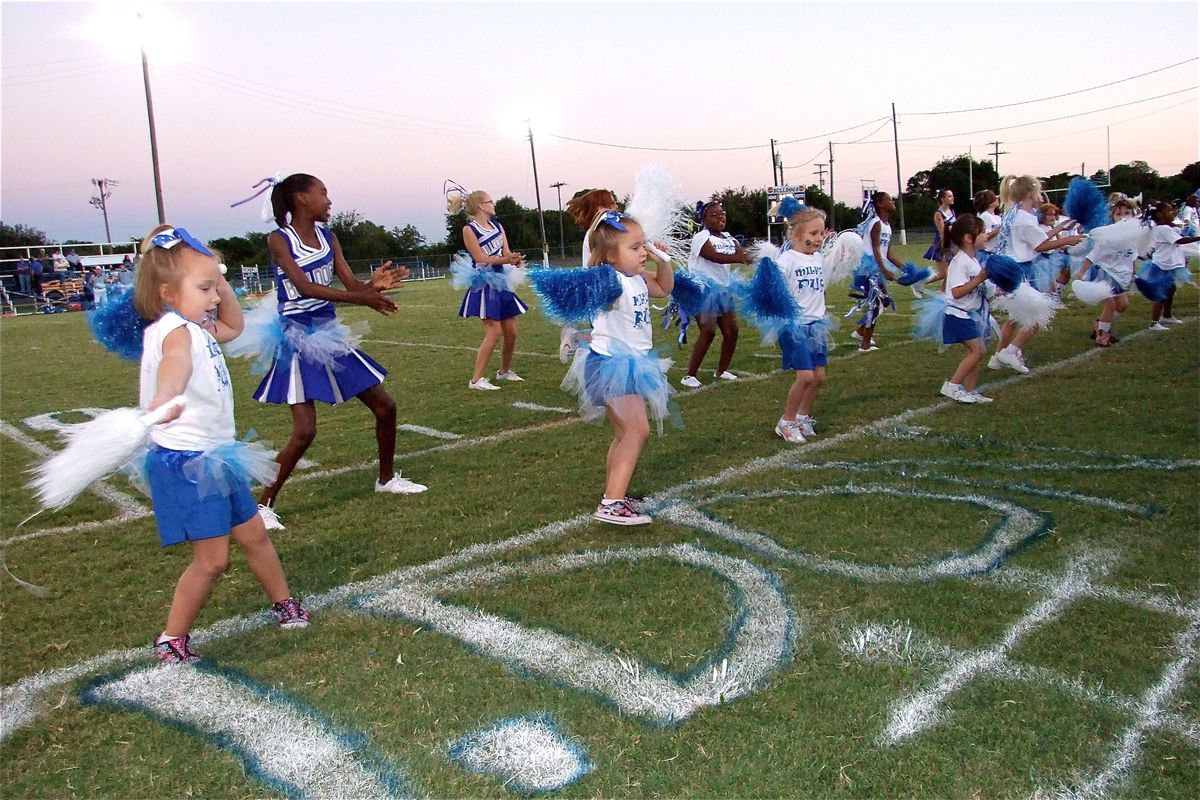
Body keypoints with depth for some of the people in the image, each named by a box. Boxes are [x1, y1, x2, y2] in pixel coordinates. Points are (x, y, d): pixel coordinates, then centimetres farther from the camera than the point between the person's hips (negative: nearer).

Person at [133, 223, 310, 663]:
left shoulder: (198, 327, 9)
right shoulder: (175, 330, -22)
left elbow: (234, 326, 29)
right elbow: (175, 360, -46)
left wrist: (222, 287, 11)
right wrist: (166, 395, -68)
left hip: (216, 456, 10)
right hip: (185, 461, -10)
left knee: (253, 534, 20)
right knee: (211, 559, -4)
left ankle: (284, 605, 38)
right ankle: (171, 640, 14)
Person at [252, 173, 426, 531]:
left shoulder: (326, 236, 7)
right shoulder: (279, 239, -11)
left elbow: (350, 283, -1)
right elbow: (304, 287, -25)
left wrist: (373, 284, -25)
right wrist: (361, 298, -36)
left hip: (330, 334, 7)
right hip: (299, 340, -7)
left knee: (385, 407, 10)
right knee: (305, 431, -13)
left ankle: (387, 479, 31)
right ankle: (263, 504, 5)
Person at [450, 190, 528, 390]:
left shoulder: (497, 226, 12)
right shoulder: (469, 229, -7)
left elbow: (506, 253, 4)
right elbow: (481, 258, -14)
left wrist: (515, 260, -19)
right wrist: (505, 259, -25)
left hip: (501, 282, 7)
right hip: (484, 284, -7)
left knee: (511, 331, 9)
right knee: (494, 331, -15)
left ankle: (504, 371, 30)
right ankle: (476, 379, -9)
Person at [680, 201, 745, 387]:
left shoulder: (729, 239, 11)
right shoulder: (701, 237, -12)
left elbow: (742, 254, -4)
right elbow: (715, 256, -30)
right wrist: (739, 258, -44)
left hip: (723, 288, 8)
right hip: (704, 289, -8)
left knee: (732, 331, 8)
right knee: (708, 332, -16)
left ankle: (721, 371, 26)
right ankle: (690, 375, -8)